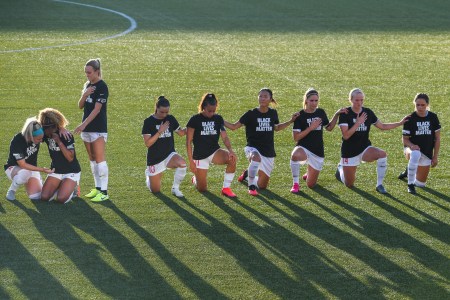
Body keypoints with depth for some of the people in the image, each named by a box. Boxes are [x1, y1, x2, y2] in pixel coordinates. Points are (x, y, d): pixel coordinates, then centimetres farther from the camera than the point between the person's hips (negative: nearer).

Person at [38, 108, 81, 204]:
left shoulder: (66, 136, -21)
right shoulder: (46, 135, -4)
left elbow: (70, 158, -27)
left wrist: (59, 142, -32)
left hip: (71, 172, -5)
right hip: (56, 171, 5)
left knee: (61, 199, -24)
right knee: (44, 197, -12)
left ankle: (72, 188, 10)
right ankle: (61, 187, 17)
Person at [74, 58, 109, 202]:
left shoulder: (102, 87, -12)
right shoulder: (87, 85, 12)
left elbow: (97, 109, -17)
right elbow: (80, 106, 10)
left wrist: (84, 124, -22)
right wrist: (85, 95, -9)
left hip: (98, 129, -8)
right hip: (86, 128, 8)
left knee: (99, 159, -9)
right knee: (92, 159, 11)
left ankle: (104, 192, -9)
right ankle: (97, 188, 18)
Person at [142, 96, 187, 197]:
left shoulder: (170, 119, -1)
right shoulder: (149, 122, -12)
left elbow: (181, 133, 11)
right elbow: (147, 143, -17)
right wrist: (160, 131, -24)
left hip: (169, 154, 2)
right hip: (154, 158, -2)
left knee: (182, 163, -33)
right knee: (155, 190, 4)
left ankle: (175, 188, -10)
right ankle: (148, 175, 39)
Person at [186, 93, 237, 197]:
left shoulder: (218, 119, 0)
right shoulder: (195, 120, -10)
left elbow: (224, 137, -4)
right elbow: (188, 141, -7)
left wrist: (230, 150, -25)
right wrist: (191, 161, -12)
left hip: (215, 151, 2)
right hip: (200, 156, -2)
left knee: (232, 159, -31)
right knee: (202, 189, 0)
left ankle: (226, 188, -17)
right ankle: (195, 179, 37)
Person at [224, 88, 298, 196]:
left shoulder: (273, 113, 3)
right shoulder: (251, 114, -7)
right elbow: (234, 126, -5)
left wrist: (291, 121, 17)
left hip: (268, 152, 4)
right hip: (253, 147, -4)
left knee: (262, 185, 8)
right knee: (256, 158, -44)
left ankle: (247, 174, 39)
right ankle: (251, 187, -27)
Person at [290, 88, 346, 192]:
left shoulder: (321, 112, 5)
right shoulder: (300, 115, -8)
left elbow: (329, 128, 20)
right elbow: (296, 137, -13)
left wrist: (336, 115, 8)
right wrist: (311, 127, -20)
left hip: (318, 152, 4)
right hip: (304, 148, -4)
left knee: (311, 185, 6)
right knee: (295, 155, -43)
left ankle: (308, 173, 44)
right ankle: (295, 184, -22)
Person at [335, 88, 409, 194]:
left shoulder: (368, 113, -1)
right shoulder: (345, 114, -14)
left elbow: (382, 126, 9)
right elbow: (345, 135, -22)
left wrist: (400, 123, 2)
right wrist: (358, 123, -27)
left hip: (365, 148, 3)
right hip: (349, 152, -3)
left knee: (382, 154, -30)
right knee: (349, 184, 5)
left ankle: (379, 185, -17)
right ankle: (341, 169, 40)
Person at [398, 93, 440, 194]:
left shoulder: (433, 117, -3)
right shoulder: (410, 119, -10)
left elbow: (437, 138, 3)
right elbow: (405, 139, -5)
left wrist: (435, 156, 0)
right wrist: (412, 145, -27)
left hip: (427, 154, 3)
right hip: (412, 148, -3)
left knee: (420, 183, 7)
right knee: (415, 154, -43)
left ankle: (409, 171, 41)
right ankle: (410, 185, -28)